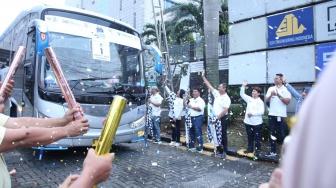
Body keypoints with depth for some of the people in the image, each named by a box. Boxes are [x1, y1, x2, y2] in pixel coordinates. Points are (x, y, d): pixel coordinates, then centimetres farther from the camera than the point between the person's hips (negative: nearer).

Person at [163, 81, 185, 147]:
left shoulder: (181, 100, -11)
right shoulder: (175, 98, 9)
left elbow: (180, 109, -16)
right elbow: (169, 92, 19)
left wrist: (176, 117, -19)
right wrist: (165, 85, 18)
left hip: (177, 118, -7)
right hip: (172, 116, 7)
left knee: (177, 129, 3)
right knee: (173, 129, 14)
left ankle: (178, 142, 13)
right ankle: (173, 141, 24)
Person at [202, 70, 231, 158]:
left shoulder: (226, 98, -13)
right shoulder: (217, 94, 6)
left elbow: (225, 110, -19)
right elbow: (209, 86, 8)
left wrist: (218, 118, -20)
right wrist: (203, 77, 5)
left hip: (223, 119, -7)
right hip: (216, 118, 7)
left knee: (223, 135, 2)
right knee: (217, 134, 13)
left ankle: (224, 151, 13)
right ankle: (218, 150, 25)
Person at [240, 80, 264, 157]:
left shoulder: (260, 102, -6)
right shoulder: (249, 99, 8)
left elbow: (261, 112, -14)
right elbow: (242, 94, 6)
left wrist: (252, 113, -18)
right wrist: (243, 86, -4)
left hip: (257, 123, -5)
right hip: (248, 122, 5)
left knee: (257, 137, 4)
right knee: (249, 137, 15)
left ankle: (257, 150, 14)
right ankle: (250, 148, 27)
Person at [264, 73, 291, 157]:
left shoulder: (286, 89, 0)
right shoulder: (271, 88, 8)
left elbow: (287, 101, -11)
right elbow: (266, 100, 3)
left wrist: (279, 95, -21)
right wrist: (271, 95, -14)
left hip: (282, 115, -3)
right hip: (272, 115, 3)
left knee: (283, 134, 3)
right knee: (272, 134, 9)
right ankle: (273, 151, 17)